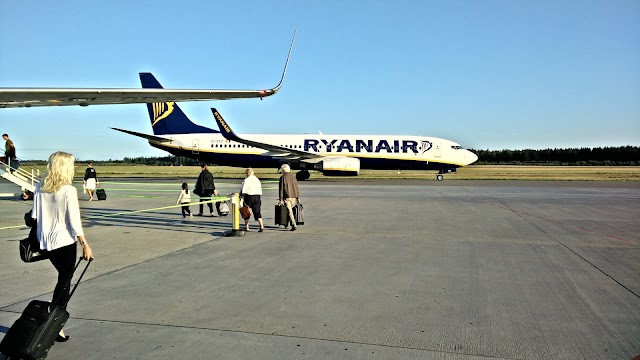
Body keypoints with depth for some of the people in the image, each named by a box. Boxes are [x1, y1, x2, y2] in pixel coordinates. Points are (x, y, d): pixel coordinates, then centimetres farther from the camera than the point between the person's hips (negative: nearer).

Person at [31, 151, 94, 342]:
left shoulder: (40, 188, 1)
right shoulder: (68, 190, -16)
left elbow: (34, 216, 6)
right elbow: (74, 222, -16)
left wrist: (38, 238, 20)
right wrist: (85, 244, -10)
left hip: (45, 242, 6)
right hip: (65, 241, -6)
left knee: (64, 277, 22)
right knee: (64, 282, 6)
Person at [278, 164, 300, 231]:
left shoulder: (282, 178, -6)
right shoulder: (293, 177, 9)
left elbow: (281, 189, -8)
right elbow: (297, 188, 11)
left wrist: (281, 199, -6)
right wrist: (298, 197, 15)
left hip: (287, 197, -5)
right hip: (294, 197, 5)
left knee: (289, 212, -4)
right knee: (291, 210, 17)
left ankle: (294, 225, -11)